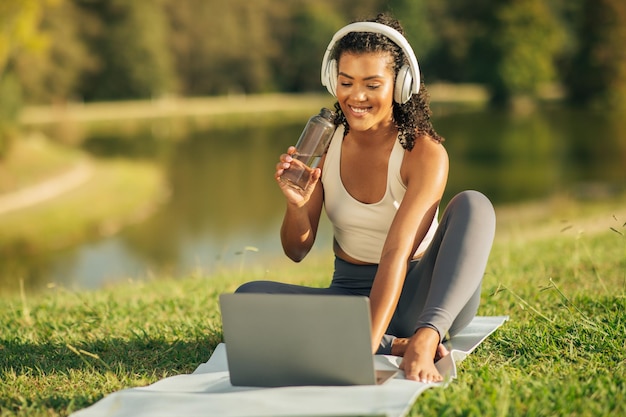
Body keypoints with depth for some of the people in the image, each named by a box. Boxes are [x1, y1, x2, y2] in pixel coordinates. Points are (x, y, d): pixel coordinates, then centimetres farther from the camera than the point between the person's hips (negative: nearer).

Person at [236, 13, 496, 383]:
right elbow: (297, 251, -1)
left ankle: (425, 338, -45)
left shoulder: (425, 153, -15)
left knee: (473, 204, -28)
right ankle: (395, 347, -31)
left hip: (417, 297, -3)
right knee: (249, 296, -22)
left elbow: (396, 253, -27)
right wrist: (297, 205, -24)